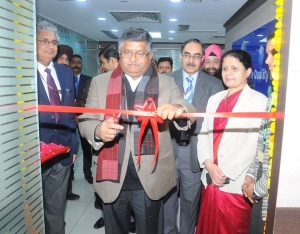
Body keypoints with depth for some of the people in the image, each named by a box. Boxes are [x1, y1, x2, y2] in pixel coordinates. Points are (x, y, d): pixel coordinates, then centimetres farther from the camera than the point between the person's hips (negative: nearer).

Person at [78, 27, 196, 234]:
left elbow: (190, 114, -10)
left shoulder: (166, 83, 1)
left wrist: (178, 109, -34)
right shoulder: (100, 82, 2)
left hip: (150, 180, 0)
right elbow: (85, 121, -1)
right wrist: (98, 130, -25)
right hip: (112, 179, 1)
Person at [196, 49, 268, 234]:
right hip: (210, 179, 5)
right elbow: (203, 135, 7)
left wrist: (225, 173, -14)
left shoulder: (259, 101, -7)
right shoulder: (215, 99, 10)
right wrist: (209, 165, -8)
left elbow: (253, 144, -15)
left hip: (236, 184, -5)